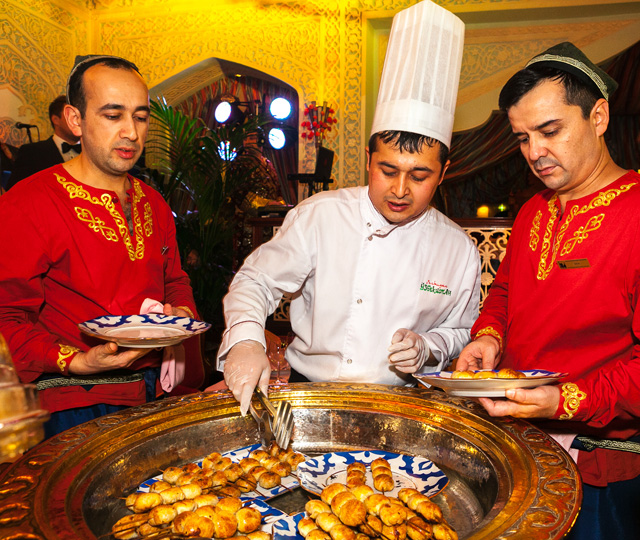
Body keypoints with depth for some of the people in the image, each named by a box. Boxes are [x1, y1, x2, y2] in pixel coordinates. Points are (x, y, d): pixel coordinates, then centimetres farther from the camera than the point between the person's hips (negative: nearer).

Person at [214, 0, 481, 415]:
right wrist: (244, 340, -22)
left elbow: (461, 331, 16)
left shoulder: (458, 249, 2)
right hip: (307, 392, -1)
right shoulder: (319, 215, -4)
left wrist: (427, 348, -7)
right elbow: (255, 281, -2)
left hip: (402, 404, 2)